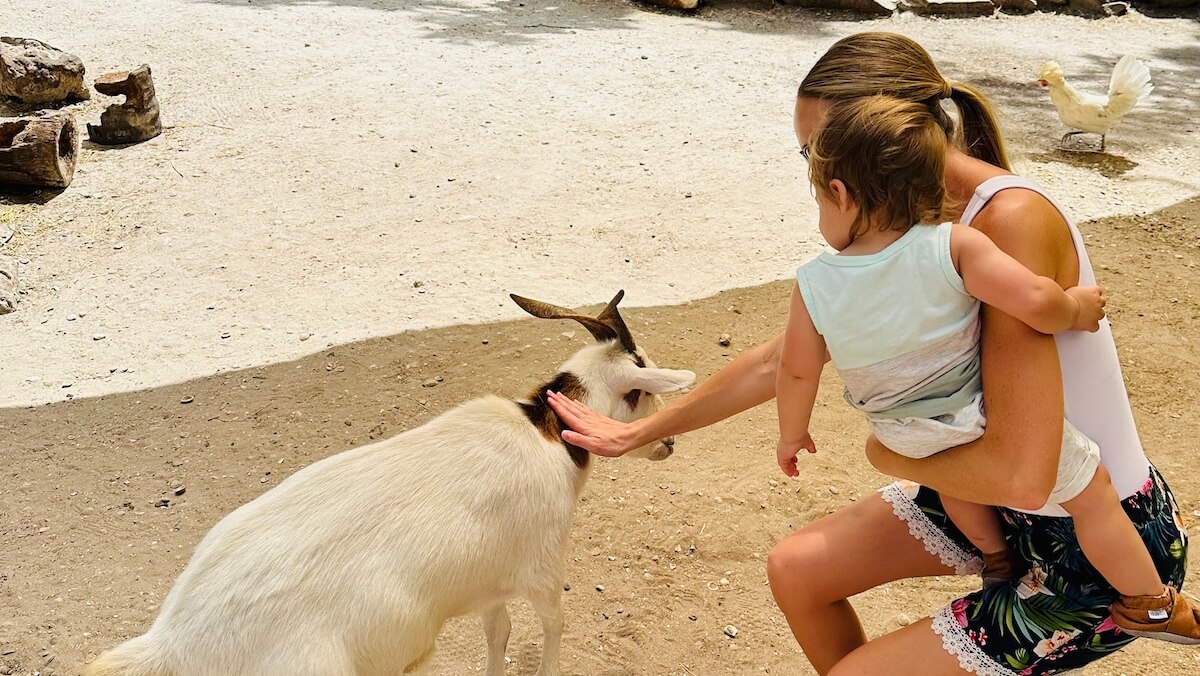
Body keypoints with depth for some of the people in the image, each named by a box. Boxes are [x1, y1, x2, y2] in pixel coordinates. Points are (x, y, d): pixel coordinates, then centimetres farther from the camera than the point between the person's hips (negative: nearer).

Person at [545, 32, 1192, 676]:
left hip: (1103, 551, -8)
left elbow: (1021, 473, -35)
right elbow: (783, 358, 9)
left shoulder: (1011, 220, -30)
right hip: (1009, 502, 8)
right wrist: (637, 432, 16)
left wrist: (889, 455, -14)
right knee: (795, 569, 11)